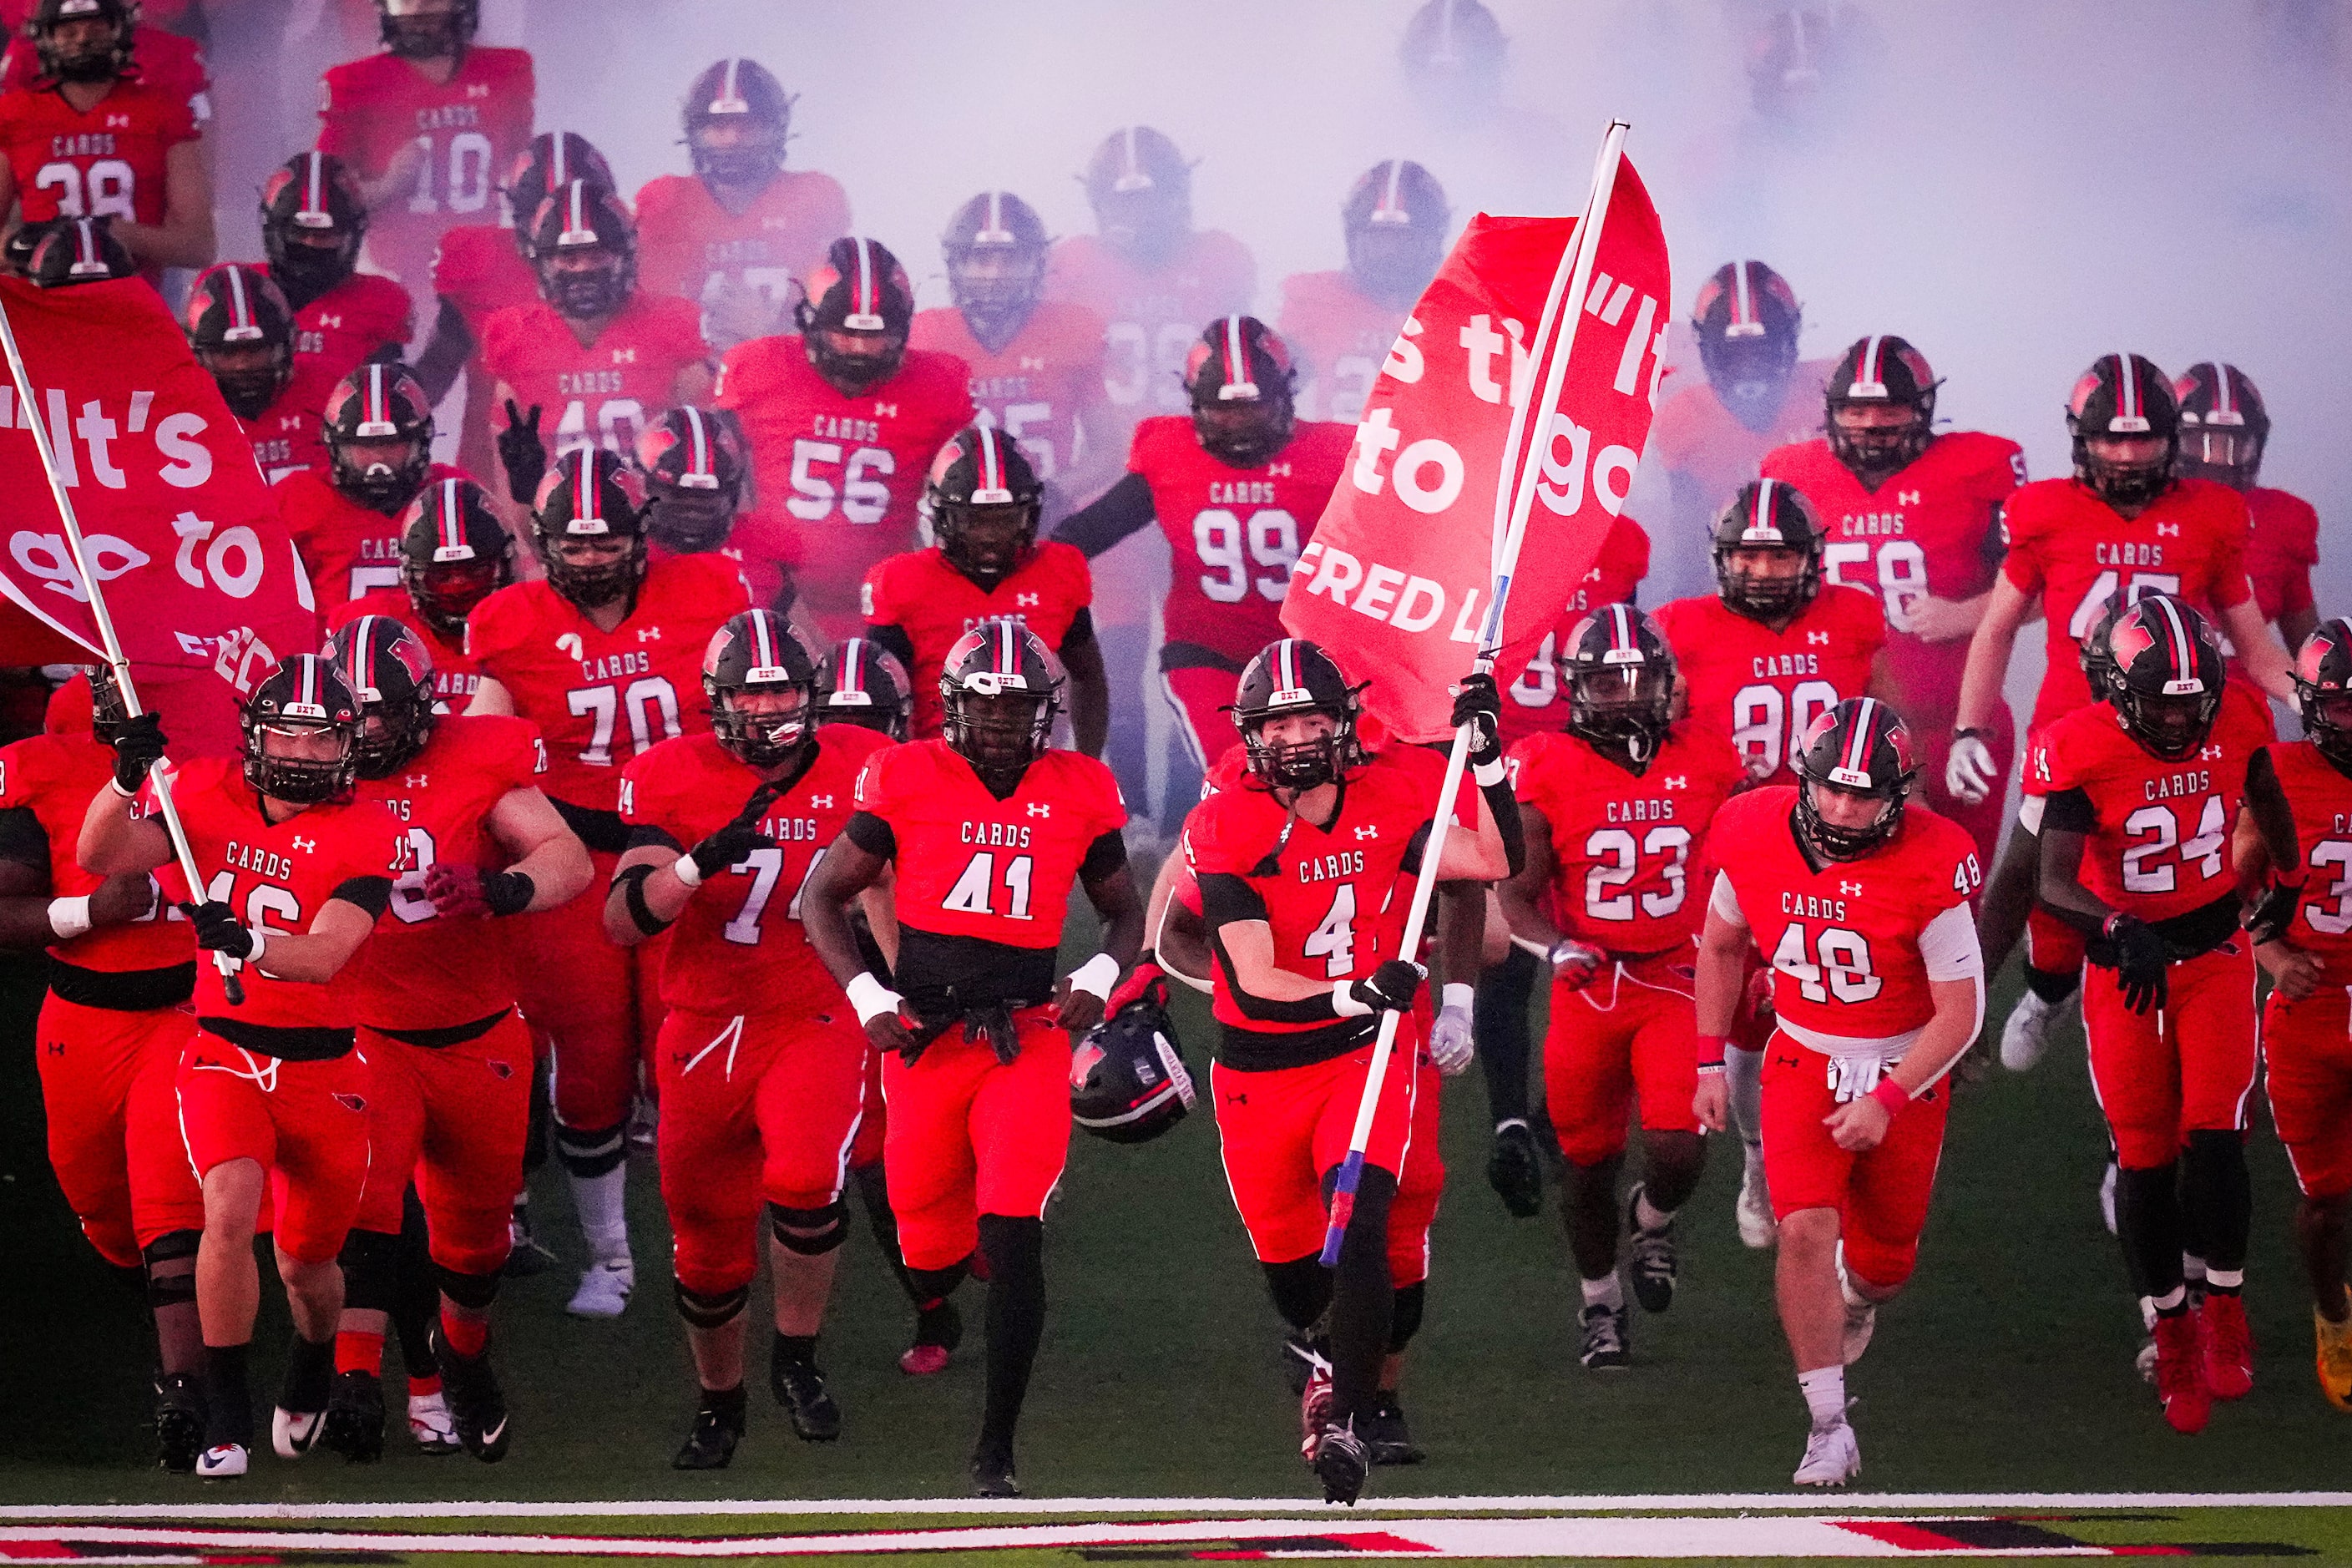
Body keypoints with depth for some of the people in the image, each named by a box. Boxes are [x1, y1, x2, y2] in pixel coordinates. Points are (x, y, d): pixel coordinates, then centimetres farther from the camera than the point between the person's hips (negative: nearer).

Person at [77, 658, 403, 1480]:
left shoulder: (362, 832, -9)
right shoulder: (208, 795, -2)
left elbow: (325, 955, -22)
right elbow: (102, 855, -10)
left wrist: (247, 941, -41)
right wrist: (127, 778, -27)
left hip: (323, 1065, 0)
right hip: (223, 1050, 0)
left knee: (307, 1263, 13)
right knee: (231, 1209, -26)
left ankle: (309, 1391, 47)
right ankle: (226, 1415, -15)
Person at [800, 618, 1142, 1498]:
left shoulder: (1079, 794, 6)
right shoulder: (909, 781, 1)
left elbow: (1124, 911, 19)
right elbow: (823, 896, 9)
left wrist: (1099, 979, -2)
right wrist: (866, 998, -4)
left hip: (1026, 1038, 0)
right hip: (924, 1036, 0)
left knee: (1013, 1243, -13)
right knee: (931, 1254, 7)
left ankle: (997, 1452, -7)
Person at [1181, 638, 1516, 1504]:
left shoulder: (1387, 798, -4)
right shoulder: (1225, 828, -14)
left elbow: (1496, 862, -4)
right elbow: (1253, 984, -21)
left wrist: (1485, 751, -10)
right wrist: (1352, 994, -34)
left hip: (1368, 1052, 0)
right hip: (1261, 1069, 0)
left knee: (1357, 1232, -22)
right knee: (1292, 1271, 13)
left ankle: (1346, 1424, -20)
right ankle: (1326, 1368, 47)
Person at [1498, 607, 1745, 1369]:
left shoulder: (1706, 760, -1)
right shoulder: (1546, 768, -7)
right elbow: (1518, 892, -4)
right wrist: (1557, 947, -22)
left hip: (1678, 984, 0)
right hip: (1586, 987, 0)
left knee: (1678, 1149, -15)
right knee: (1588, 1162, 10)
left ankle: (1653, 1221, 22)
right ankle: (1600, 1301, 35)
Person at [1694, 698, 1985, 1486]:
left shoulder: (1930, 866, -24)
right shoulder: (1755, 837, -13)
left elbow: (1960, 1011, -17)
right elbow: (1721, 946, 8)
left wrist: (1888, 1100, -23)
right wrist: (1710, 1062, 6)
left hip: (1906, 1073, -1)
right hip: (1804, 1064, 1)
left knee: (1884, 1256, 12)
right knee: (1806, 1229, -19)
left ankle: (1856, 1296, 52)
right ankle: (1829, 1429, -12)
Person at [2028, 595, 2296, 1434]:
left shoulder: (2235, 719, -10)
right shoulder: (2079, 751, -21)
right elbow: (2054, 883, -28)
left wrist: (2289, 878, 32)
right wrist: (2117, 928, -47)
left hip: (2215, 953, 1)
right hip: (2126, 960, -1)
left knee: (2213, 1138, -11)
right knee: (2145, 1160, 4)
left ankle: (2224, 1306, 11)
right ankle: (2174, 1339, 21)